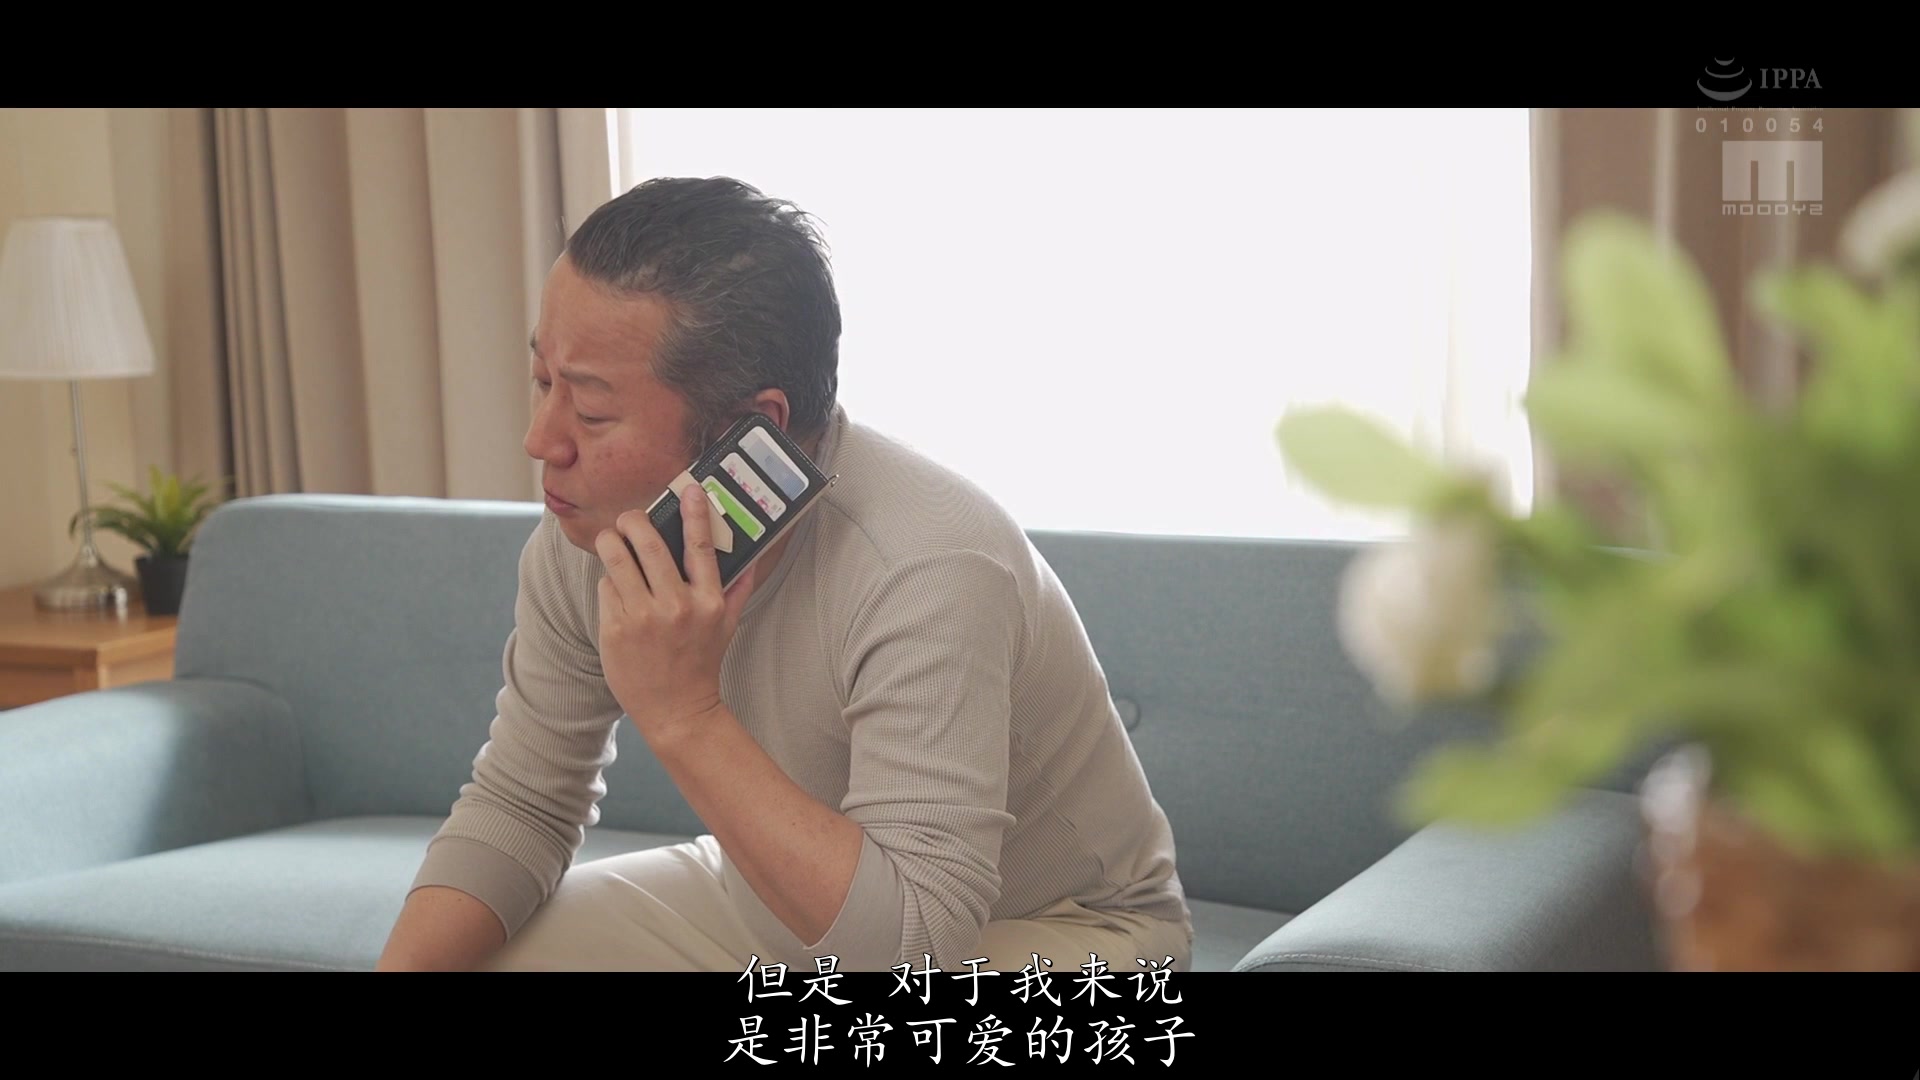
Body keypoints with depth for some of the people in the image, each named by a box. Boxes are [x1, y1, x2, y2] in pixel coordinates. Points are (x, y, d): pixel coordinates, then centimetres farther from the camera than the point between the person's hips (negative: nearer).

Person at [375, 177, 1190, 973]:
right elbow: (518, 807, -1)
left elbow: (915, 938, -37)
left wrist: (685, 715, -40)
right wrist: (404, 963, -18)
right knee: (449, 958, -5)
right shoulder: (588, 539, -13)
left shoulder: (926, 570, -35)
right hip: (778, 906, 6)